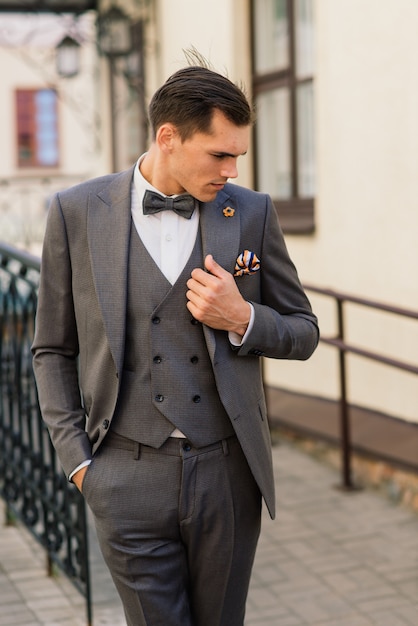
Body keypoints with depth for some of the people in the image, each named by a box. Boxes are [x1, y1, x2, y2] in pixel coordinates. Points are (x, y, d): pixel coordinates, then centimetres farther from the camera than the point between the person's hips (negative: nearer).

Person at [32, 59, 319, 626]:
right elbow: (53, 350, 6)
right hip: (130, 478, -2)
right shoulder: (77, 213, -2)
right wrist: (77, 460, -2)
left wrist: (243, 319, -11)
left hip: (228, 473, 2)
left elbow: (303, 333, 10)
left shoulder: (251, 212, 1)